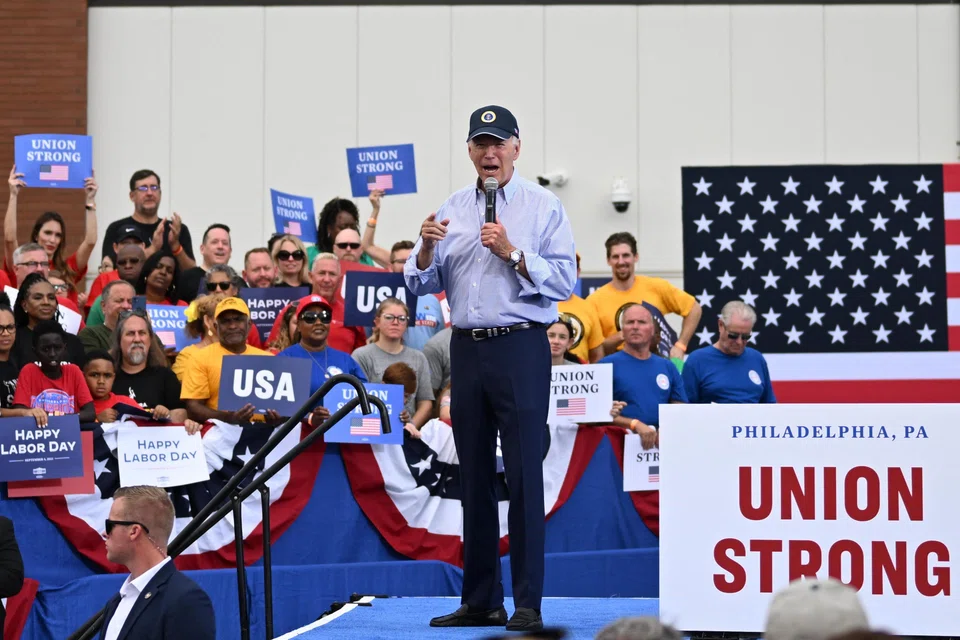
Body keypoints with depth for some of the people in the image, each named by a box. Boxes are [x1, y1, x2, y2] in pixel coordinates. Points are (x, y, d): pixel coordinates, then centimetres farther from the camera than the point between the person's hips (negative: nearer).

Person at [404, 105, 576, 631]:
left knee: (523, 475, -7)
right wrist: (427, 249, -9)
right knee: (474, 475, 8)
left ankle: (528, 604, -3)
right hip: (467, 348, 5)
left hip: (521, 349, -5)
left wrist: (513, 253, -17)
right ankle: (480, 601, 15)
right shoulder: (453, 209, 13)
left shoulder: (543, 207, 1)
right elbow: (420, 283, 10)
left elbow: (563, 281, -7)